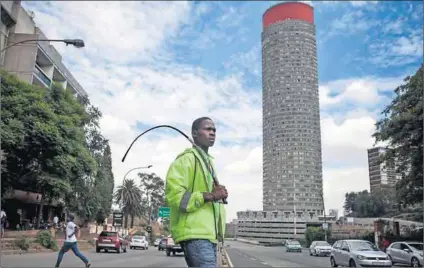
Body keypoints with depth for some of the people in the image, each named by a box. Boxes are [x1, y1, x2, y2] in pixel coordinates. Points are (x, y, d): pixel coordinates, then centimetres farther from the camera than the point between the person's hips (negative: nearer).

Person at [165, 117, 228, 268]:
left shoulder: (208, 160, 22)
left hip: (207, 233, 9)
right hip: (195, 233, -9)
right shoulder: (187, 158, -9)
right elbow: (173, 196, -18)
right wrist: (209, 196, -22)